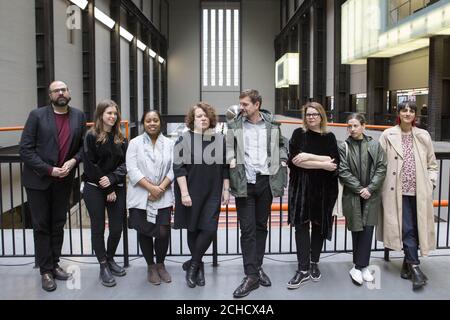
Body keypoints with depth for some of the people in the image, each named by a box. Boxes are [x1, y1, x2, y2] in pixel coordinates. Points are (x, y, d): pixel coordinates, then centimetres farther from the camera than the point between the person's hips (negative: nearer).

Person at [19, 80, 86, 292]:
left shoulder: (79, 116, 3)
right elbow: (25, 149, -10)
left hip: (64, 180, 3)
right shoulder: (37, 115, -7)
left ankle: (54, 264, 27)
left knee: (58, 225, 13)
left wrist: (73, 161, -11)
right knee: (41, 226, 5)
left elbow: (83, 145, 8)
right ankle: (46, 271, 15)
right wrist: (49, 170, -17)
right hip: (39, 180, -3)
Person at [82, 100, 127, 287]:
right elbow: (89, 166, -9)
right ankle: (103, 267, 15)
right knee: (98, 229, 4)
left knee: (117, 228, 5)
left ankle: (110, 259, 29)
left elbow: (125, 163, 4)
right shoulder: (91, 136, -5)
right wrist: (107, 190, -10)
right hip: (95, 189, -4)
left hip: (116, 189, 4)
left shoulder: (120, 138, 9)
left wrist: (112, 178, -15)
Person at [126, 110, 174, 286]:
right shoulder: (135, 143, 3)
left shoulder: (169, 143, 7)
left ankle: (160, 264, 20)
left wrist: (161, 188, -12)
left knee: (163, 232, -5)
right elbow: (132, 169, -6)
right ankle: (150, 266, 25)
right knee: (144, 232, 6)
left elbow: (173, 169, 1)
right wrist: (151, 187, -15)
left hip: (163, 197, 1)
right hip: (141, 197, 0)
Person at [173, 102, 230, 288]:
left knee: (209, 229, -6)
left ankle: (193, 265, 12)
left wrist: (226, 190, 6)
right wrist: (184, 193, -15)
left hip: (212, 193, 3)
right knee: (193, 229, 7)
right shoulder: (185, 139, -5)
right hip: (191, 192, -2)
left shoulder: (219, 139, 6)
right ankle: (198, 266, 25)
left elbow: (225, 167, 10)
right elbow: (178, 167, -9)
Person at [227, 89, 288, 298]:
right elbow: (227, 147, 7)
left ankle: (257, 267, 25)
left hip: (266, 180, 2)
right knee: (247, 229, -2)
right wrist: (230, 159, -12)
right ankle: (251, 275, 3)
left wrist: (283, 160, 4)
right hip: (244, 181, -2)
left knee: (261, 226, 12)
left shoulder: (272, 124, 7)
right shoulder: (234, 125, 2)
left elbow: (281, 144, 19)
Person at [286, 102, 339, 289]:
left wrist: (309, 157, -14)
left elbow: (334, 163, -7)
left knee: (319, 225, 9)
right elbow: (295, 160, -12)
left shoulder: (329, 137, 7)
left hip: (323, 188, 2)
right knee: (301, 225, -4)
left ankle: (314, 264, 24)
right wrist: (322, 164, -13)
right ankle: (303, 269, 0)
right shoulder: (299, 134, 3)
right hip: (301, 186, -1)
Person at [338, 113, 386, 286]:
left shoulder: (375, 145, 4)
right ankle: (362, 266, 15)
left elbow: (381, 169, 0)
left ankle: (358, 267, 6)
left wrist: (370, 188, -9)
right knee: (357, 230, 3)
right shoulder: (344, 147, 0)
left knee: (367, 229, -2)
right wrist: (359, 189, -11)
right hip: (352, 195, -1)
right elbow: (343, 172, -5)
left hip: (371, 195, 1)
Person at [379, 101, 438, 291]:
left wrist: (431, 183, 5)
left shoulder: (423, 136, 10)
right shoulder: (388, 135, 2)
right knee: (407, 229, -7)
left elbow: (432, 164, 15)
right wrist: (381, 186, -5)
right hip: (398, 190, -3)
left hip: (419, 191, 3)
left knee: (417, 228, 7)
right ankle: (415, 267, -1)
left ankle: (407, 263, 23)